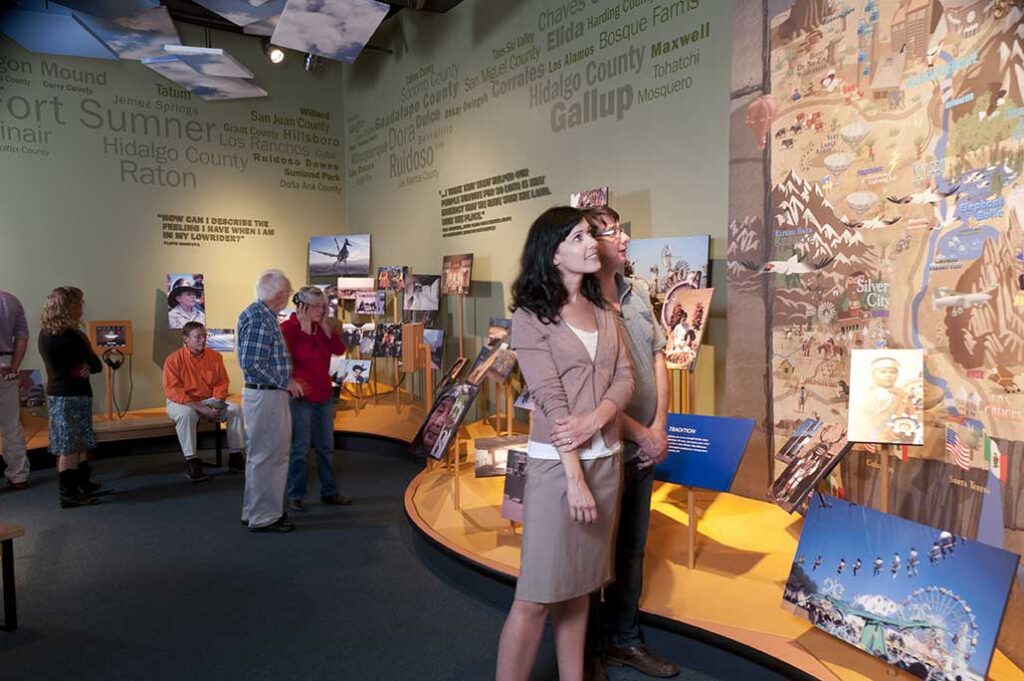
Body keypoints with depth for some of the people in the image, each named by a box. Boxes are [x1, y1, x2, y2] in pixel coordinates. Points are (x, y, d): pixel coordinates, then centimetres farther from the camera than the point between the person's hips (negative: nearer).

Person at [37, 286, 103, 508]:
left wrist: (84, 367, -5)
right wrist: (87, 367, 6)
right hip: (72, 396, -8)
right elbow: (96, 365, -12)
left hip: (56, 393, 8)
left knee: (78, 443, 18)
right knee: (70, 447, -2)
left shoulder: (44, 334, 4)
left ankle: (83, 484, 28)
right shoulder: (71, 336, -20)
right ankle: (69, 494, 3)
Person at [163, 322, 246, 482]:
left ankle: (235, 456, -8)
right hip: (181, 403, -4)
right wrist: (200, 409, -25)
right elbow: (173, 391, -17)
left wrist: (216, 405, -15)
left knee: (235, 409, -16)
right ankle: (191, 462, -29)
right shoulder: (173, 360, -11)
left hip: (210, 401, 4)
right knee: (186, 414, -37)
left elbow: (221, 383, 5)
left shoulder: (215, 356, 1)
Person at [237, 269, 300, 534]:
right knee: (268, 457, -1)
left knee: (261, 455, 19)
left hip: (268, 394, 10)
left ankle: (255, 511, 31)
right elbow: (251, 363, -24)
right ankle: (264, 517, 10)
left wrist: (285, 381, 14)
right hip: (266, 396, -10)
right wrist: (284, 382, -16)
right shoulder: (259, 319, -18)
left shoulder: (262, 315, 12)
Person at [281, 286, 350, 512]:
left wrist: (325, 325, -6)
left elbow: (339, 349, -2)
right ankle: (295, 496, 12)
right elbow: (298, 356, -21)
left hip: (324, 394, 7)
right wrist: (306, 329, -17)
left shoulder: (323, 326, 9)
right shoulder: (288, 327, -8)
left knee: (326, 446, 13)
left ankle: (329, 492, 24)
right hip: (300, 395, -6)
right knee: (300, 447, -1)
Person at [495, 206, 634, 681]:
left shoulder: (603, 311, 12)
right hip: (556, 462, -6)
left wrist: (594, 420, -17)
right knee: (537, 594, -1)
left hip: (607, 459, 6)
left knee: (579, 586, 15)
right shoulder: (530, 316, -7)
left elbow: (624, 376, 2)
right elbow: (550, 398, -14)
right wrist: (574, 476, -17)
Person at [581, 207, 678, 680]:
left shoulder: (638, 293, 5)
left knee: (632, 548, 20)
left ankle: (624, 639, 39)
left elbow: (658, 358, 9)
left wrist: (659, 428, -1)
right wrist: (641, 436, -13)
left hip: (645, 446, 7)